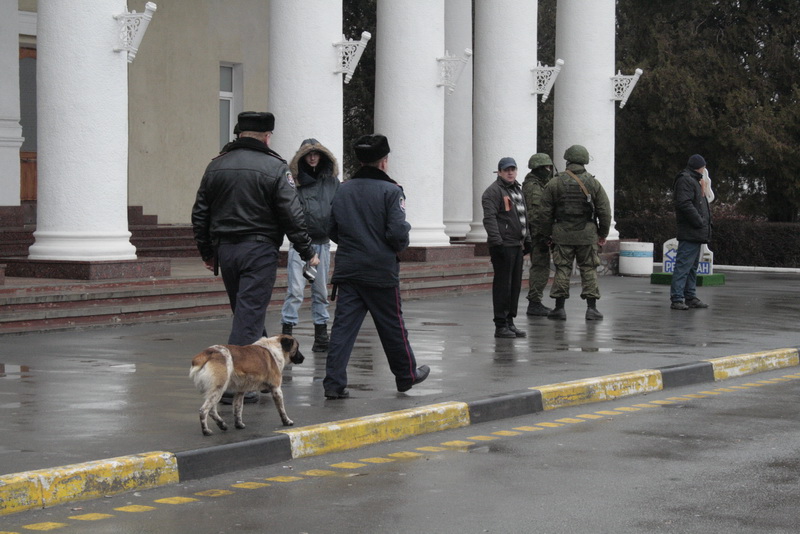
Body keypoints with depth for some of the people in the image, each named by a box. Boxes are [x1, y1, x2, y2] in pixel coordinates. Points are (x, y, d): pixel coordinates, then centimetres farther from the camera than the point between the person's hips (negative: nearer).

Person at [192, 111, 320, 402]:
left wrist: (207, 252, 21)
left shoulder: (216, 165, 8)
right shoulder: (275, 168, -7)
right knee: (249, 315, -5)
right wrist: (308, 252, 0)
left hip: (225, 249, 5)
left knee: (245, 311, 17)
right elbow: (292, 216, -10)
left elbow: (200, 214, 12)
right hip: (259, 249, -5)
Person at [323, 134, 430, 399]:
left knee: (343, 325, 1)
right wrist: (400, 246, 3)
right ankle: (406, 375, 27)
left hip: (347, 268, 4)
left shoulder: (343, 190, 6)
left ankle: (334, 382, -7)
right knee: (392, 326, 11)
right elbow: (397, 231, -17)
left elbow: (331, 229, 10)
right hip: (381, 270, -4)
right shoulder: (390, 191, -10)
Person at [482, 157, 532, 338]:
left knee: (515, 284, 10)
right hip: (503, 245, -9)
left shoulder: (517, 189, 20)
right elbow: (489, 219, -17)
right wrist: (497, 241, -24)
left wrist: (527, 239, 23)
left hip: (517, 245, 9)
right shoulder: (493, 192, -9)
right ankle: (501, 325, -4)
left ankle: (510, 321, 18)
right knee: (503, 284, -7)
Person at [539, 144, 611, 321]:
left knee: (562, 269, 5)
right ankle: (591, 308, 3)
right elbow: (604, 211, 2)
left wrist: (548, 234, 12)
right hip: (587, 235, 0)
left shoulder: (554, 184, 0)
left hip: (562, 234, 0)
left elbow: (546, 213, 2)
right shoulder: (594, 184, 1)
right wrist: (603, 234, 12)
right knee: (589, 269, 6)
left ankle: (559, 308, 5)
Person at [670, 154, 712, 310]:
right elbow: (685, 204, -22)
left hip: (696, 233, 11)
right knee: (684, 265, -12)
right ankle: (677, 299, -14)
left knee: (692, 266, 14)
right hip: (689, 232, -11)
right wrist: (699, 221, -20)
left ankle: (690, 297, 20)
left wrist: (704, 222, 15)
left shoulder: (693, 180, 25)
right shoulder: (685, 180, -10)